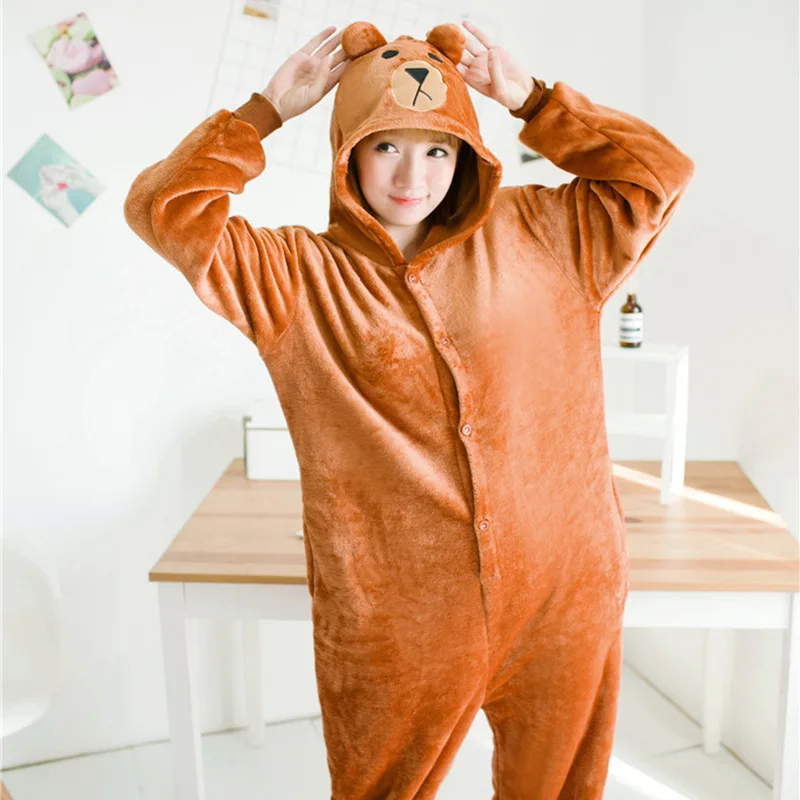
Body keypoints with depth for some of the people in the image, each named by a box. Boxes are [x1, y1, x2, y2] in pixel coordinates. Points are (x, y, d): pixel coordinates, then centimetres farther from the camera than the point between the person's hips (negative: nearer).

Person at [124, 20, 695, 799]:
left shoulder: (537, 237, 3)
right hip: (391, 619, -1)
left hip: (562, 596, 2)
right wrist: (268, 110, -6)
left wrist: (531, 100, 0)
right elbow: (163, 209, -8)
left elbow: (660, 175, 5)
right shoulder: (294, 275, -1)